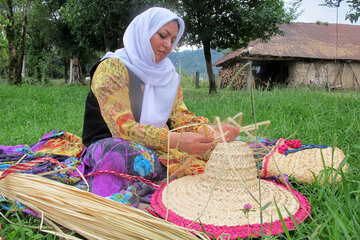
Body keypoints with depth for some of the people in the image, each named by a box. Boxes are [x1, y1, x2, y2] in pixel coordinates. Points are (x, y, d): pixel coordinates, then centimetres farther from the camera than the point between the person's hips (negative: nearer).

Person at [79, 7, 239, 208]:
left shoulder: (168, 75, 11)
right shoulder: (112, 67, -11)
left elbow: (180, 116, 5)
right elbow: (123, 127, -22)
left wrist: (216, 130, -15)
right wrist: (176, 140, -35)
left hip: (157, 149, 7)